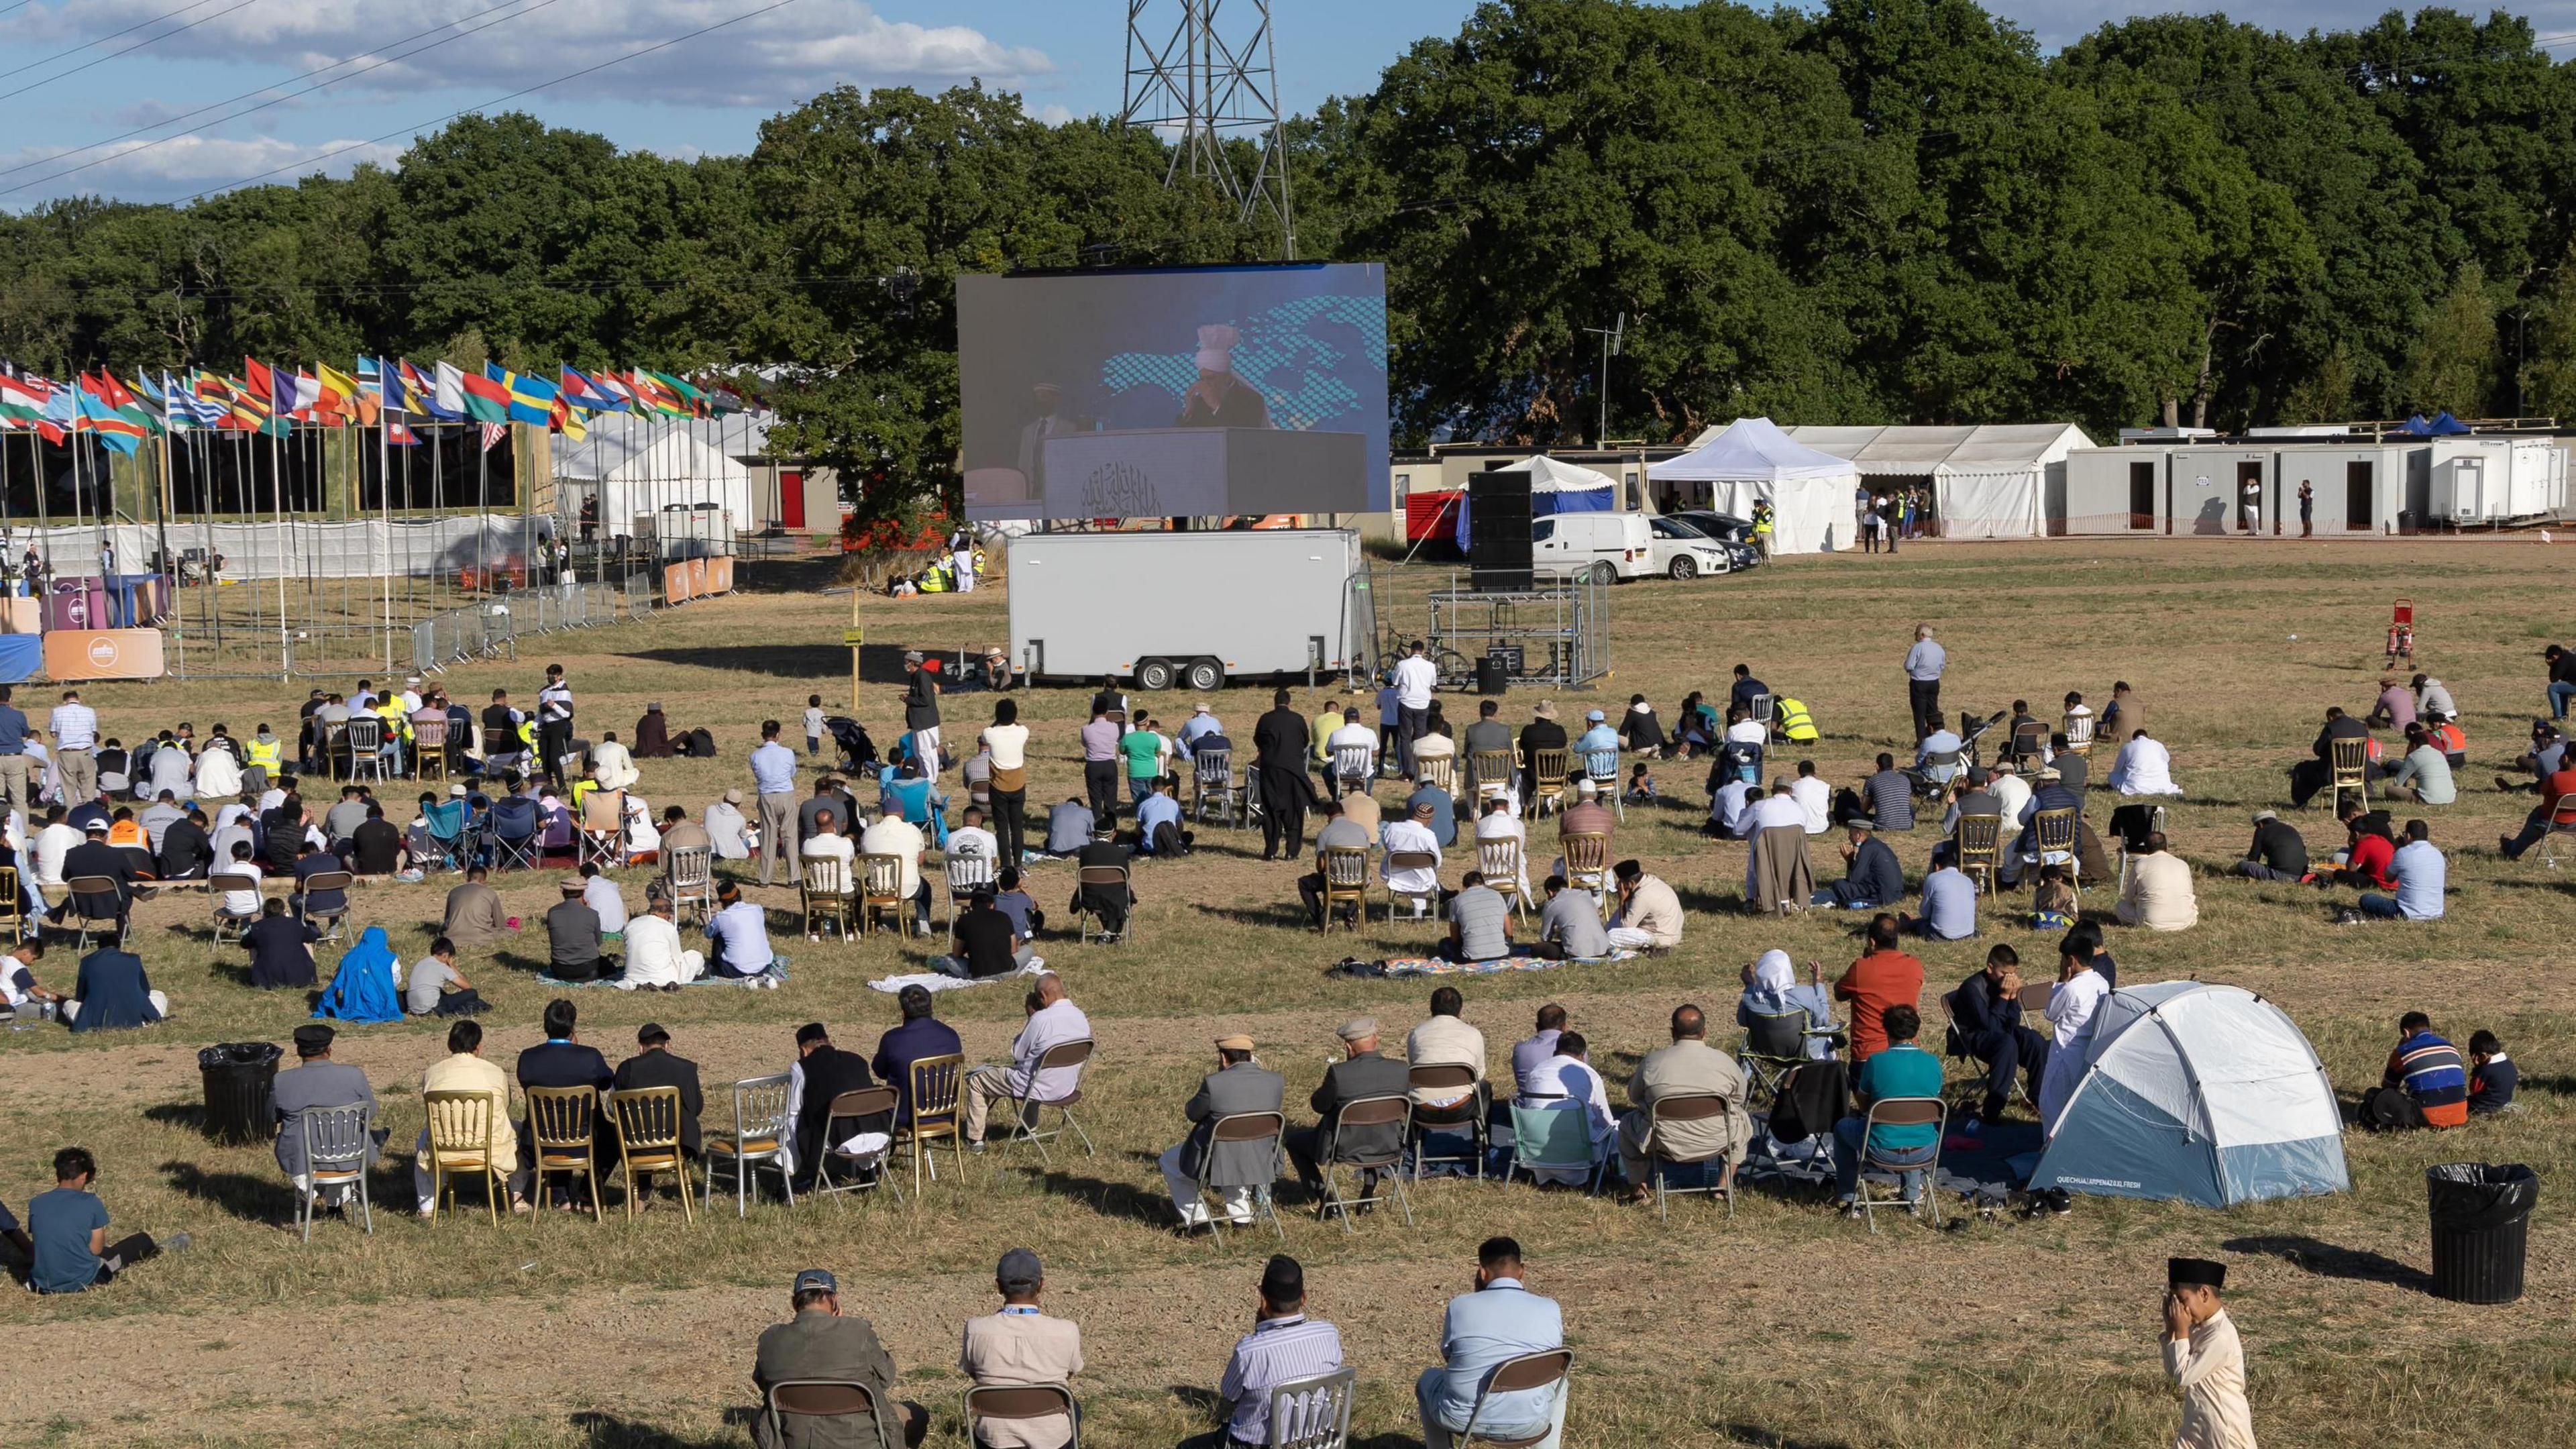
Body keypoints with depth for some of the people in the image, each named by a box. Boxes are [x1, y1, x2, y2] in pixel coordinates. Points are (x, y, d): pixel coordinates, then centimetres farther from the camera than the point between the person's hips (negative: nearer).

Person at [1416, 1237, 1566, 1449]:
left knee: (1428, 1378, 33)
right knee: (1558, 1382, 34)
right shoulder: (1550, 1310, -1)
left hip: (1462, 1418, -1)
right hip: (1528, 1424, 1)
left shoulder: (1460, 1306, -4)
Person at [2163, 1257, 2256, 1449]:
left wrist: (2181, 1331, -18)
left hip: (2225, 1428, -9)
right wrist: (2171, 1327, -1)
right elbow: (2172, 1371, 7)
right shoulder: (2199, 1328, 4)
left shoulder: (2221, 1336, -24)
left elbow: (2183, 1377, -22)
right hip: (2196, 1423, 9)